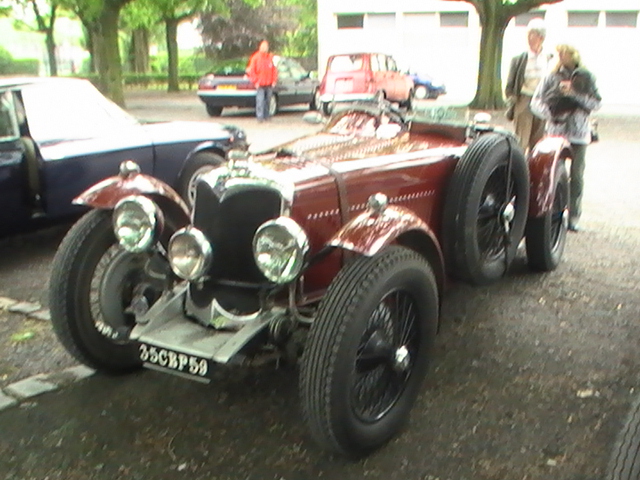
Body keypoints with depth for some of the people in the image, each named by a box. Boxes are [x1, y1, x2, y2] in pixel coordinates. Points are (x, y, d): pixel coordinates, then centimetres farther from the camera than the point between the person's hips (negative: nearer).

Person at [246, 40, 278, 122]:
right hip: (260, 85, -4)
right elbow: (251, 71, -2)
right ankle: (260, 117, -10)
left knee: (268, 100, 9)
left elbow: (274, 70, 12)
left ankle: (266, 116, 18)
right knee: (260, 101, -11)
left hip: (269, 84, 4)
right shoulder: (255, 58, -2)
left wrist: (274, 81, 4)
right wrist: (255, 81, -7)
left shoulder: (270, 58, 8)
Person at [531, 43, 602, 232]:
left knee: (576, 176, 1)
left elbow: (596, 103, 0)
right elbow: (536, 101, 4)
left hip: (579, 133, 0)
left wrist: (574, 93, -11)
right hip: (556, 130, 0)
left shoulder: (586, 77, 6)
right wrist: (550, 114, -12)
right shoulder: (551, 77, 6)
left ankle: (573, 217, 10)